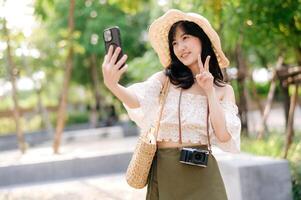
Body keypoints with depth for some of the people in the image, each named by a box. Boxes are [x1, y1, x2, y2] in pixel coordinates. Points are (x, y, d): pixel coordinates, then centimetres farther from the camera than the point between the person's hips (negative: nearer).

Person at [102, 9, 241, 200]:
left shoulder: (224, 90, 5)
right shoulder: (164, 79, 2)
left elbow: (224, 136, -7)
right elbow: (138, 99, -19)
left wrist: (209, 91, -8)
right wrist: (112, 84, -38)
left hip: (201, 172, 0)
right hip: (164, 171, 0)